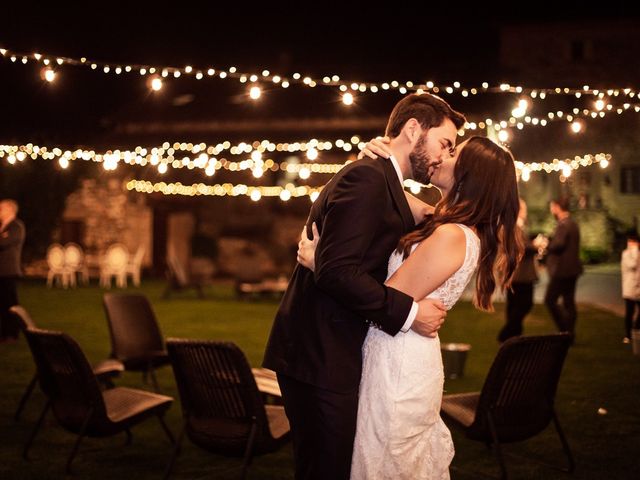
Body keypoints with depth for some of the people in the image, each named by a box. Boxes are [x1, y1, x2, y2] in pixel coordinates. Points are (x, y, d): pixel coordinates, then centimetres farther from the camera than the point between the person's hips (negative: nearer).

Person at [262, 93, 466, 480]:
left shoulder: (380, 180, 18)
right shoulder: (367, 178, -14)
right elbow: (336, 271, -23)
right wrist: (409, 311, -19)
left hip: (332, 355, 10)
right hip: (321, 358, -10)